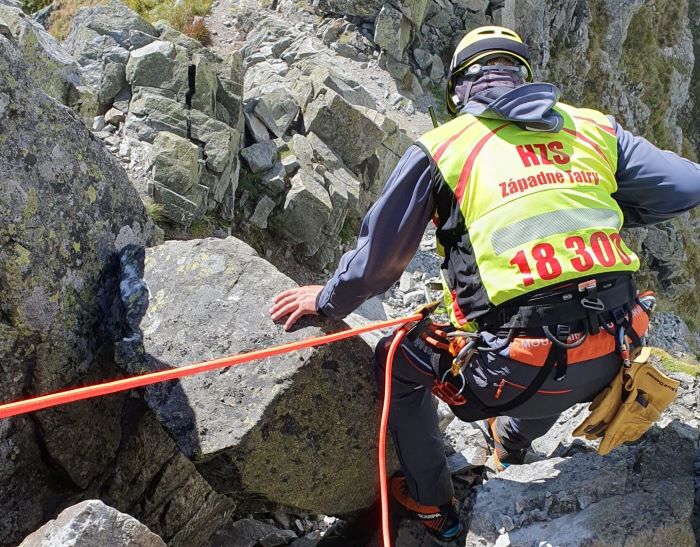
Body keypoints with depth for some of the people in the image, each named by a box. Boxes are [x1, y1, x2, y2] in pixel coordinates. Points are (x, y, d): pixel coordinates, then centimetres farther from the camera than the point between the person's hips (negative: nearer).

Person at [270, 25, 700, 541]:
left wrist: (328, 300, 23)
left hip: (523, 374, -4)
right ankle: (512, 445, 61)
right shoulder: (595, 127, 10)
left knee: (397, 359, 23)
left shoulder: (440, 148, 1)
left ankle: (433, 506, 35)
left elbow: (378, 258, 4)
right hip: (612, 361, 5)